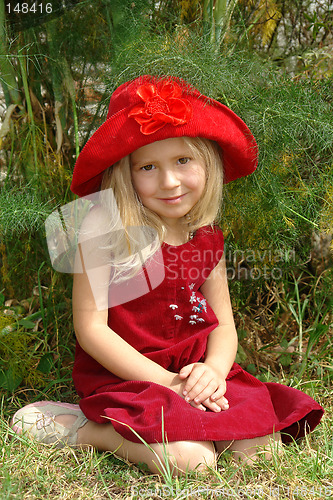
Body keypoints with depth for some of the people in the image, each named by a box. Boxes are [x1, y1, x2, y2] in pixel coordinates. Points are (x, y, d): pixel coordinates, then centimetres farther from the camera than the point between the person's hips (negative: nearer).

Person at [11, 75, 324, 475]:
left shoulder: (207, 238, 4)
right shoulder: (106, 227, -13)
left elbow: (223, 325, 9)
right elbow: (91, 328, -14)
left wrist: (214, 369, -15)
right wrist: (166, 382, -17)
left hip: (191, 373, 6)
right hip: (121, 378, -6)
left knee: (262, 444, -11)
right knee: (188, 457, -27)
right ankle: (78, 430, -3)